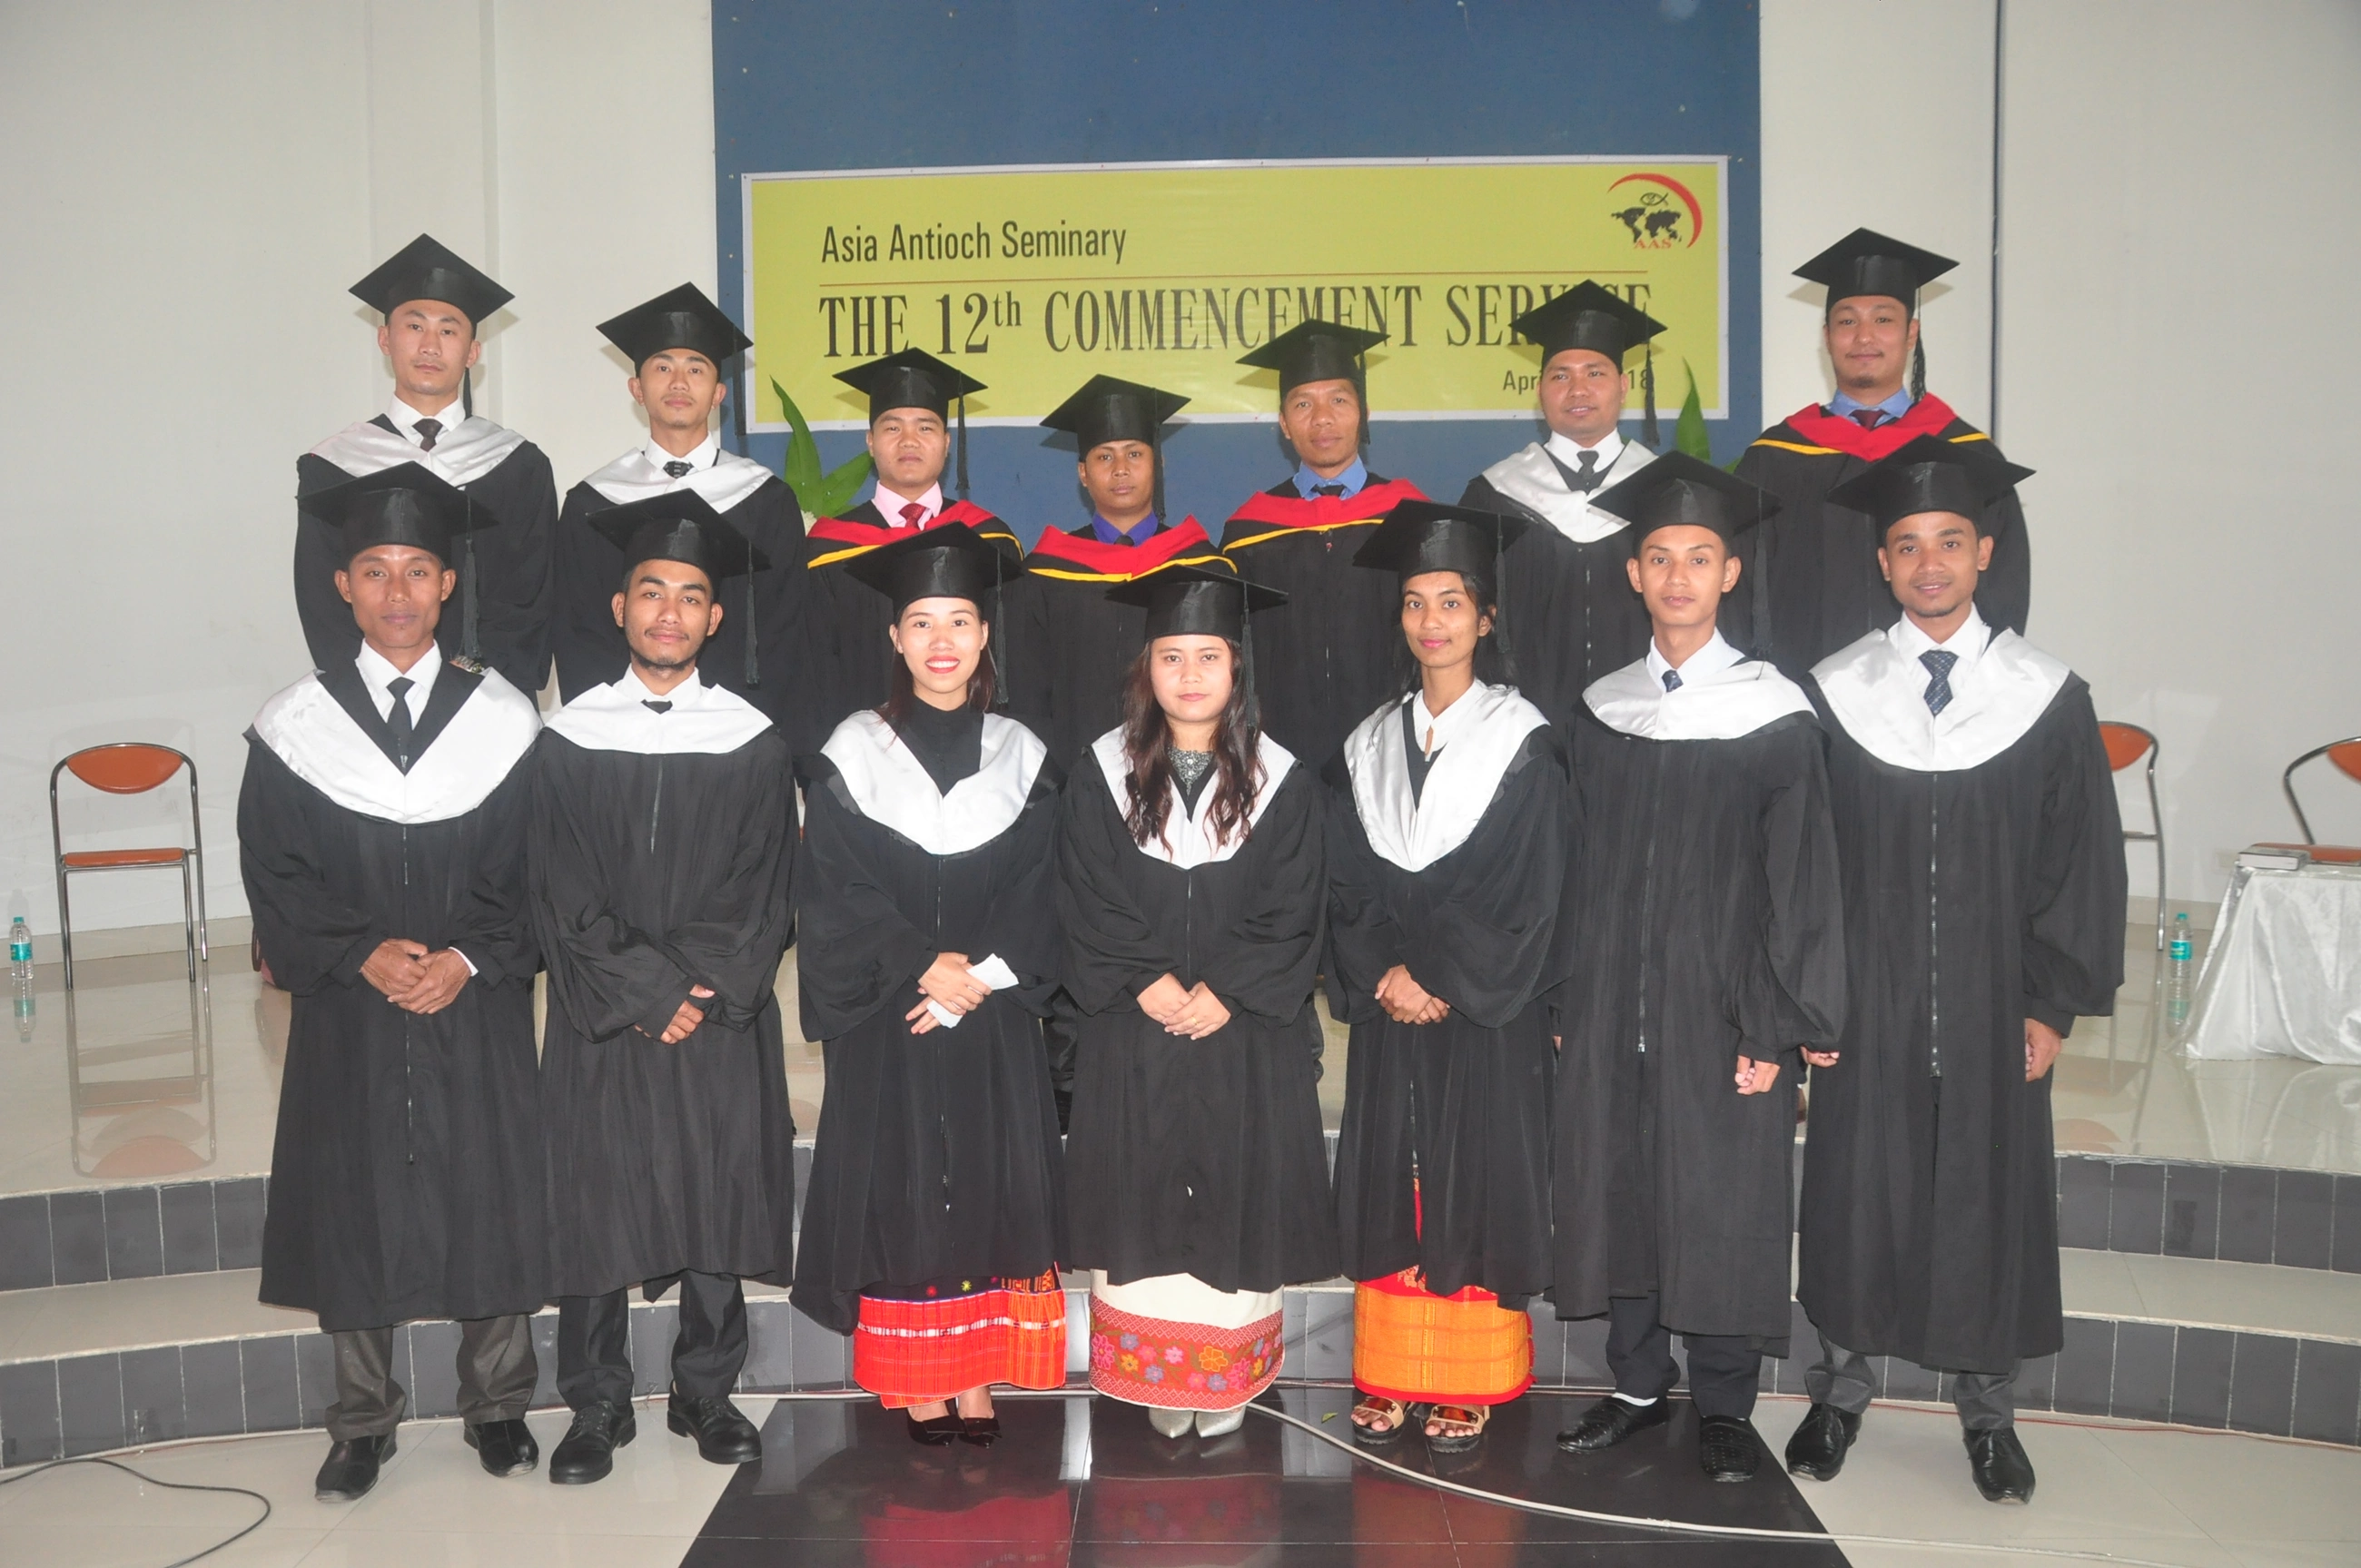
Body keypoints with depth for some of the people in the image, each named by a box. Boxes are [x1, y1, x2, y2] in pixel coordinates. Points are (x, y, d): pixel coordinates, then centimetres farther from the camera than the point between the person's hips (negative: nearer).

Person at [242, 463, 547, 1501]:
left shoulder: (504, 720, 1)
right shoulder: (293, 728, 1)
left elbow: (535, 872, 1)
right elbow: (274, 879, 0)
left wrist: (468, 956, -13)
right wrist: (362, 954, -14)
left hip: (479, 1008, 0)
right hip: (346, 1014, 0)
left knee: (491, 1199, 6)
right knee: (354, 1207, 7)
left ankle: (496, 1405, 24)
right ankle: (363, 1420, 24)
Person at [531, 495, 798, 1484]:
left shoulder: (753, 742, 2)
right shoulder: (569, 741, 1)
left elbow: (764, 892, 0)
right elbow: (565, 900, -2)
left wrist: (707, 990, -11)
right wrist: (651, 993, -10)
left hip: (724, 1020, 1)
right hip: (601, 1026, 0)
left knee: (721, 1205, 6)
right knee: (595, 1206, 4)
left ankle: (706, 1394, 23)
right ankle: (597, 1407, 19)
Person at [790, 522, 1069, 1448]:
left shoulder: (1022, 757, 7)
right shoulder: (851, 755, 0)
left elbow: (1037, 896, 2)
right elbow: (839, 894, -5)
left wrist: (979, 976, -12)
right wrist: (923, 967, -15)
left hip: (994, 1021, 2)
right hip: (886, 1017, -2)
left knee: (992, 1184, 3)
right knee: (901, 1187, 0)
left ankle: (979, 1381, 14)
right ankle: (918, 1388, 12)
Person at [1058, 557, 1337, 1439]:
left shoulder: (1282, 783, 0)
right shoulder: (1104, 776, 2)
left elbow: (1292, 914, -2)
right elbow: (1085, 905, -1)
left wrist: (1226, 992, -14)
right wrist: (1146, 984, -14)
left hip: (1246, 1037, 0)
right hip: (1132, 1035, 1)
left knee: (1236, 1198, 4)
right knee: (1144, 1197, 3)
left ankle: (1226, 1386, 16)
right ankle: (1157, 1384, 15)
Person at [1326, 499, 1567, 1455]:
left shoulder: (1524, 745, -4)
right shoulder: (1370, 745, 9)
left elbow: (1530, 898, -8)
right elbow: (1347, 886, 7)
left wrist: (1440, 980, -12)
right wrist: (1383, 975, -8)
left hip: (1487, 1014, -4)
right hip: (1390, 1013, 4)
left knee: (1478, 1188, 1)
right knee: (1387, 1187, 7)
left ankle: (1468, 1387, 13)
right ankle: (1390, 1378, 18)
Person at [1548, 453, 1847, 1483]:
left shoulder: (1774, 715, -4)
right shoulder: (1602, 711, 6)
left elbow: (1799, 882, -6)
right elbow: (1579, 866, 10)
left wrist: (1777, 1027, -10)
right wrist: (1565, 999, 6)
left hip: (1721, 1004, -3)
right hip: (1611, 1004, 4)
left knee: (1725, 1201, 3)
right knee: (1615, 1187, 10)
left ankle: (1723, 1406, 20)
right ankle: (1639, 1384, 27)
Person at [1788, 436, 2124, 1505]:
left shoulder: (2048, 698, -2)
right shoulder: (1834, 694, -1)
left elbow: (2080, 862, 1)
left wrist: (2054, 1004, -3)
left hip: (1991, 1008, 0)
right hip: (1867, 1006, 0)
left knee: (1991, 1200, 10)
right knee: (1854, 1193, 8)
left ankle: (1988, 1412, 28)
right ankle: (1839, 1392, 27)